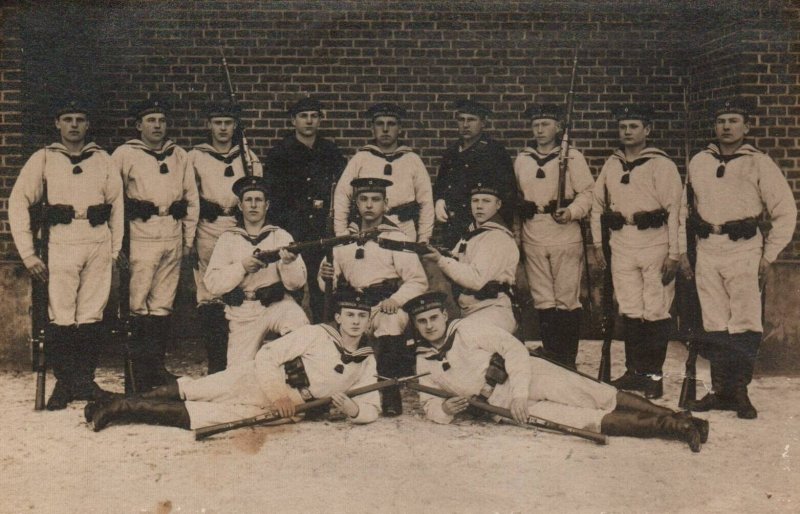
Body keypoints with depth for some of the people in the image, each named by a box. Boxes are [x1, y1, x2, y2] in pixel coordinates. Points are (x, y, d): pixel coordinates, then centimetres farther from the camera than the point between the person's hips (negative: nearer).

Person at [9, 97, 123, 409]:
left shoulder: (102, 160, 13)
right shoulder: (43, 159, 7)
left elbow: (117, 202, 15)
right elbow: (18, 202, 4)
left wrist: (116, 249, 8)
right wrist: (27, 253, -3)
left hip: (99, 244, 2)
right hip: (61, 243, -2)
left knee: (92, 318, 3)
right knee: (61, 319, -5)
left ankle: (85, 380, 14)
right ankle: (64, 383, 7)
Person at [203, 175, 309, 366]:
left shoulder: (281, 236, 8)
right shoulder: (228, 239, 8)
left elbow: (297, 283, -2)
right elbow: (212, 284, -3)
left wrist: (289, 263, -22)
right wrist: (242, 267, -16)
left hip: (278, 305, -1)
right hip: (243, 315, 1)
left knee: (299, 324, -34)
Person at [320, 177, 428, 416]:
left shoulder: (396, 238, 2)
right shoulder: (345, 240, 15)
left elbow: (418, 281, -4)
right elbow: (330, 283, 19)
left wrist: (395, 300, -20)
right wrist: (327, 276, -5)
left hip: (386, 305, -4)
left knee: (390, 324, -31)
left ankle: (390, 395, -19)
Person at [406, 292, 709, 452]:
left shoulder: (466, 329, 1)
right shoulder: (423, 364, 9)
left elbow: (514, 348, -5)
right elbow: (429, 405, 14)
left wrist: (519, 393, -17)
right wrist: (445, 409, -11)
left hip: (530, 376, 0)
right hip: (501, 404, 0)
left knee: (600, 398, -16)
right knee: (586, 419, -17)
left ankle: (674, 417, -16)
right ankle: (662, 428, -20)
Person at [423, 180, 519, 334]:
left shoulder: (498, 237, -7)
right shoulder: (471, 233, 21)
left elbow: (477, 279, -17)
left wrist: (441, 260, -19)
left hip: (492, 311, -8)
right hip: (468, 313, 9)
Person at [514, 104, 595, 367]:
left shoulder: (572, 157, 2)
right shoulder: (521, 160, 14)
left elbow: (587, 192, -1)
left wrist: (571, 212, -19)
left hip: (565, 236, -4)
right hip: (533, 237, 4)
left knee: (567, 300, -3)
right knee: (543, 301, 5)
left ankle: (568, 361, 4)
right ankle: (551, 357, 12)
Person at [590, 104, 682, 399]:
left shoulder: (661, 164, -4)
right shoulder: (611, 165, 13)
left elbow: (675, 209, -7)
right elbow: (598, 204, 21)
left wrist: (674, 253, -10)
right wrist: (597, 243, 15)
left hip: (654, 243, -5)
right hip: (621, 244, 5)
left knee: (656, 311, -3)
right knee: (629, 310, 8)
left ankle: (654, 374, 5)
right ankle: (634, 370, 17)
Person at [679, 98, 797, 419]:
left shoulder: (759, 164, 1)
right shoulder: (698, 163, 13)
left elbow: (785, 212, 1)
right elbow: (684, 208, 19)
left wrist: (769, 257, -3)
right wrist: (682, 252, 13)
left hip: (743, 250, -4)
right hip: (706, 251, 4)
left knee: (744, 325, -6)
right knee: (715, 325, 6)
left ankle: (739, 390, 2)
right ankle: (720, 390, 13)